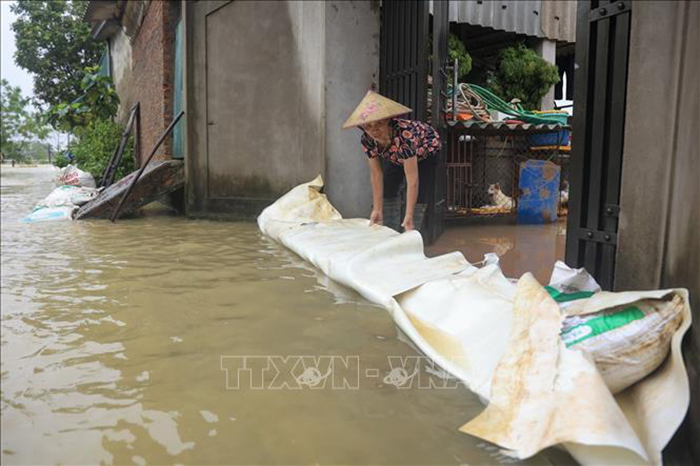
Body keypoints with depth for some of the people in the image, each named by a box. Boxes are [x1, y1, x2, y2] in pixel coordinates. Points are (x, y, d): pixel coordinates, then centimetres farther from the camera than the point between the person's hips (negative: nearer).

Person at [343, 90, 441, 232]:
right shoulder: (367, 140, -29)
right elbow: (376, 175, -21)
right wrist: (377, 209, -21)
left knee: (419, 194, -16)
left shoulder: (404, 133, -45)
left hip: (425, 150, -4)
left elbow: (412, 178, -44)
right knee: (388, 191, -4)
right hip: (396, 156, 4)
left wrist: (409, 216, -44)